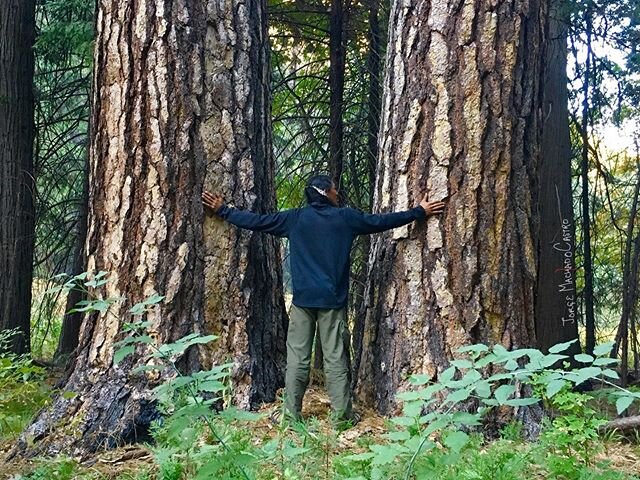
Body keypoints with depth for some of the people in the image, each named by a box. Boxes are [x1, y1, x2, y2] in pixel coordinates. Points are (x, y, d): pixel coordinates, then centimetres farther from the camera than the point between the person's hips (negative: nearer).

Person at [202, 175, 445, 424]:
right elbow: (382, 221, 8)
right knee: (336, 358, 2)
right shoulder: (345, 218, 2)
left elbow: (256, 221, 7)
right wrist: (420, 212, 18)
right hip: (333, 300, -1)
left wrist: (222, 210, 20)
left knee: (297, 358, 4)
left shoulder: (294, 218, 4)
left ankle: (291, 413, 5)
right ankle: (343, 413, 5)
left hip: (303, 299, 1)